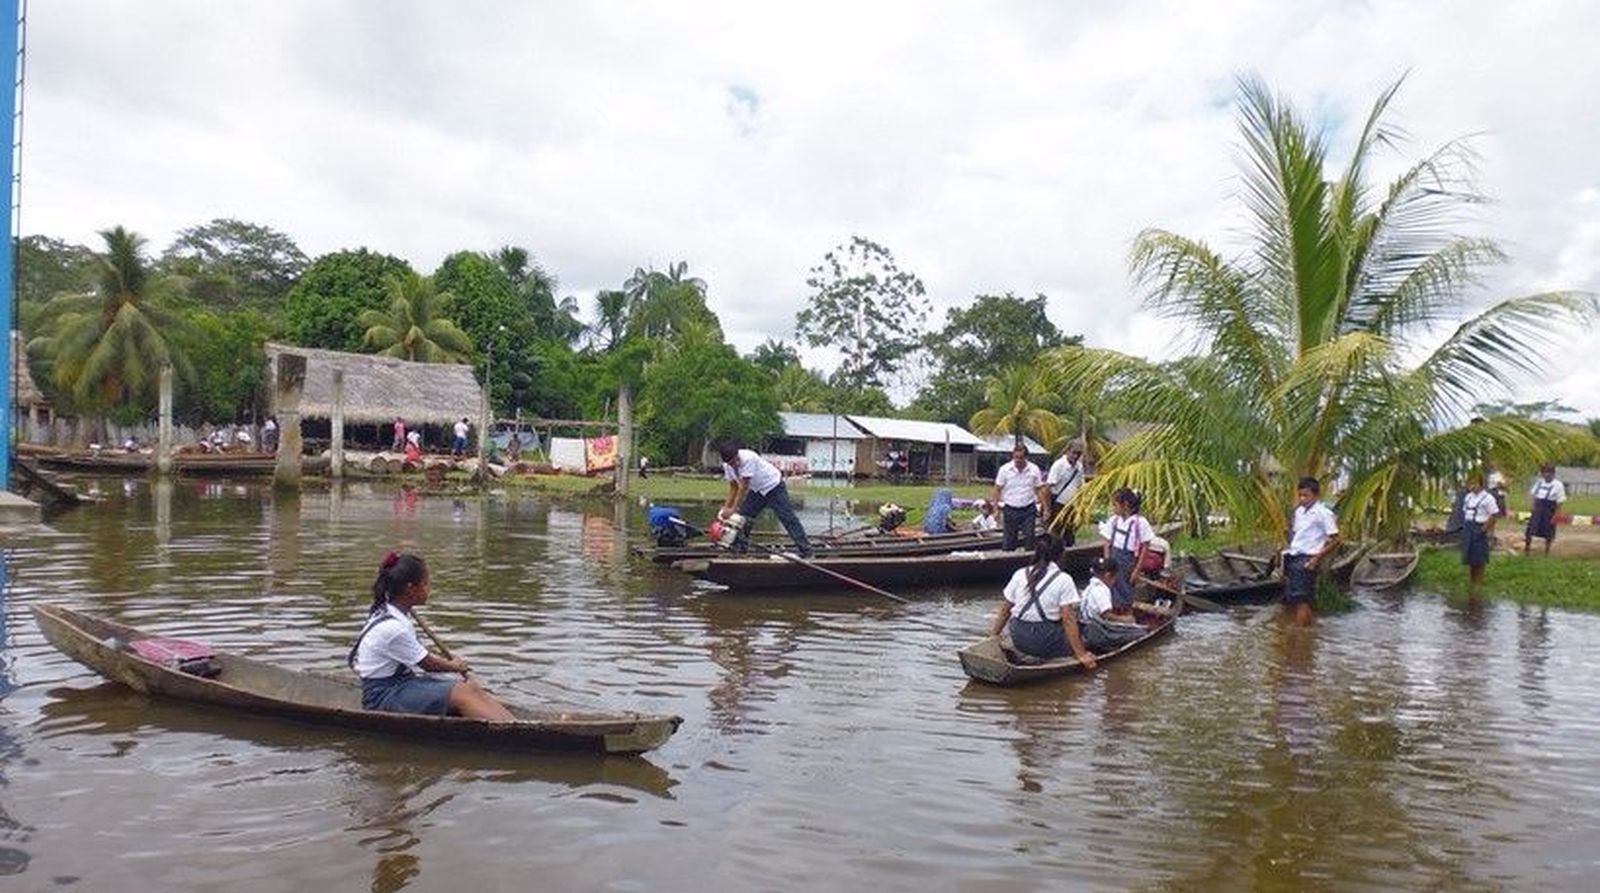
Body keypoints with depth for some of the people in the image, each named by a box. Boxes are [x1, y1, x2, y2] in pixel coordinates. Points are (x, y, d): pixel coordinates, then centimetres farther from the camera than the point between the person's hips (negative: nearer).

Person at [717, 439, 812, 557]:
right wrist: (726, 508, -8)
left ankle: (805, 550, -11)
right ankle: (739, 549, 12)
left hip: (773, 485, -8)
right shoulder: (727, 466, -9)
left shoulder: (747, 458, -34)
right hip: (756, 490, 8)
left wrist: (732, 509, -29)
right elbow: (733, 487, 1)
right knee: (744, 516, 1)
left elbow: (743, 487, -31)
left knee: (788, 518, -12)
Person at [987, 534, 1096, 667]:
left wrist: (993, 636, 19)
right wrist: (1081, 654, -8)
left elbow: (1005, 610, 8)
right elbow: (1068, 619, -11)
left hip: (1018, 640, 5)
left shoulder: (1020, 575, 4)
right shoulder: (1064, 580, -7)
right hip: (1044, 642, -5)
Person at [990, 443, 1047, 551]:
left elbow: (1039, 490, 5)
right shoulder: (1005, 469, -5)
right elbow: (997, 490, 0)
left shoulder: (1034, 469, -1)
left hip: (1028, 510, 1)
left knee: (1029, 538, -3)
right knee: (1009, 541, 3)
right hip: (1010, 510, 0)